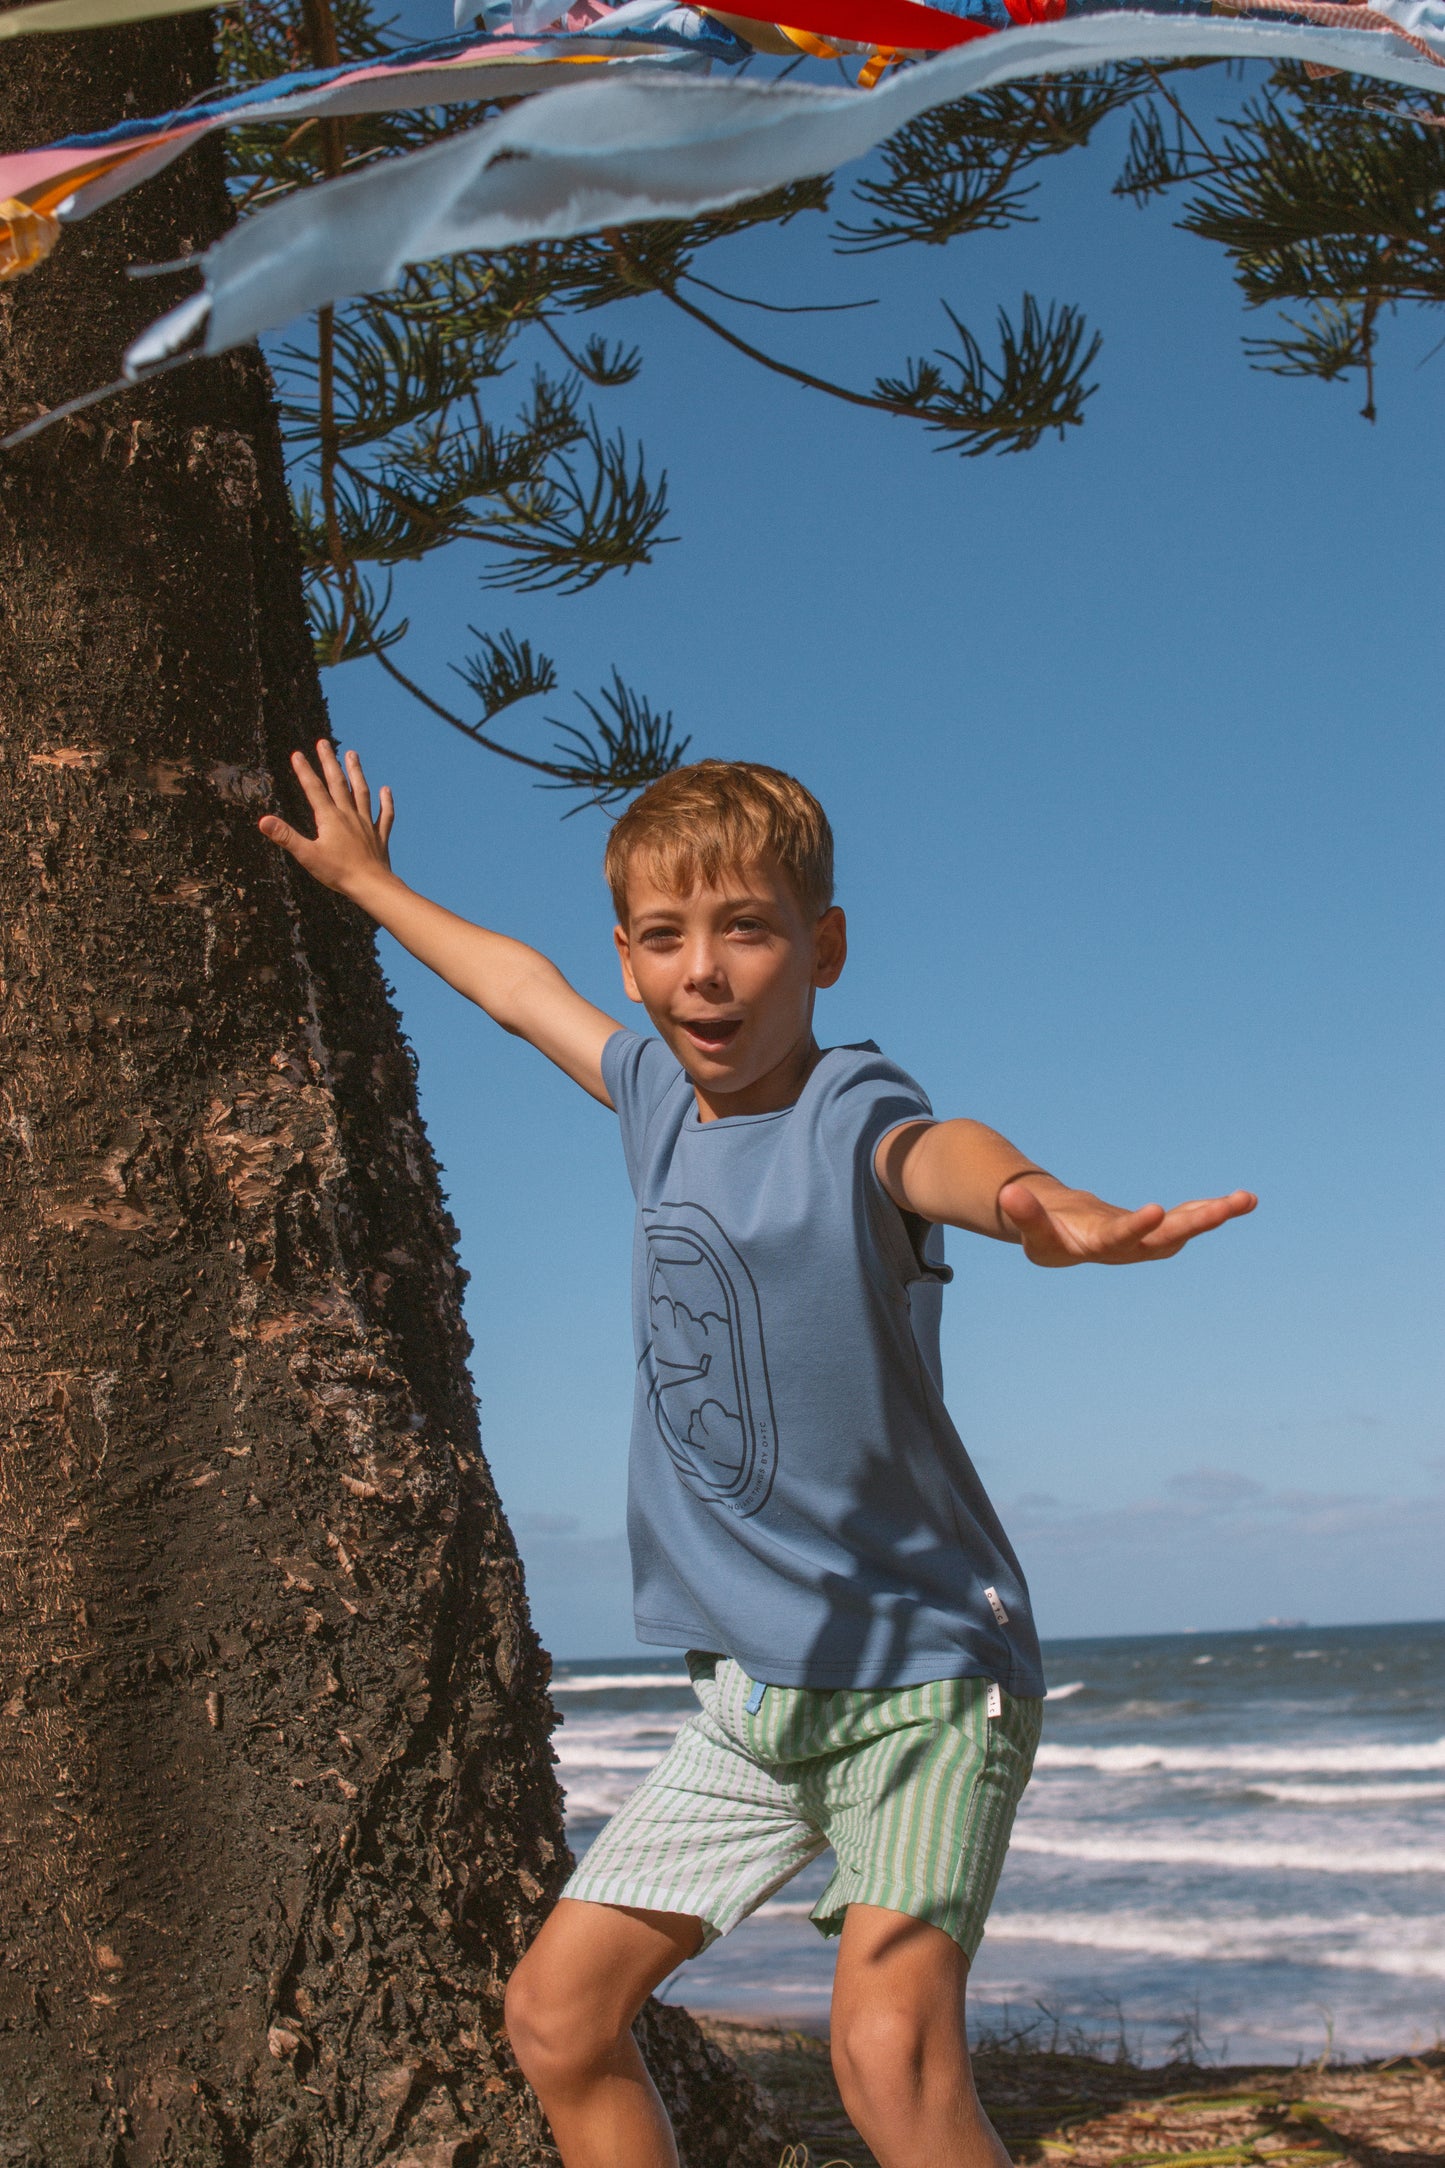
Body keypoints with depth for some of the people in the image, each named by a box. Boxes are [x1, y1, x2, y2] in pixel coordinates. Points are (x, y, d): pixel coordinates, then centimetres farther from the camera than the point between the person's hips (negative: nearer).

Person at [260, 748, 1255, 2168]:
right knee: (556, 2016, 8)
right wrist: (365, 883, 39)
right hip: (753, 1698, 7)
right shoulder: (661, 1093, 3)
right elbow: (521, 988, 24)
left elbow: (939, 1153, -44)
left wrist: (1043, 1205, -67)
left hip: (922, 1671, -7)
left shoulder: (848, 1115, -18)